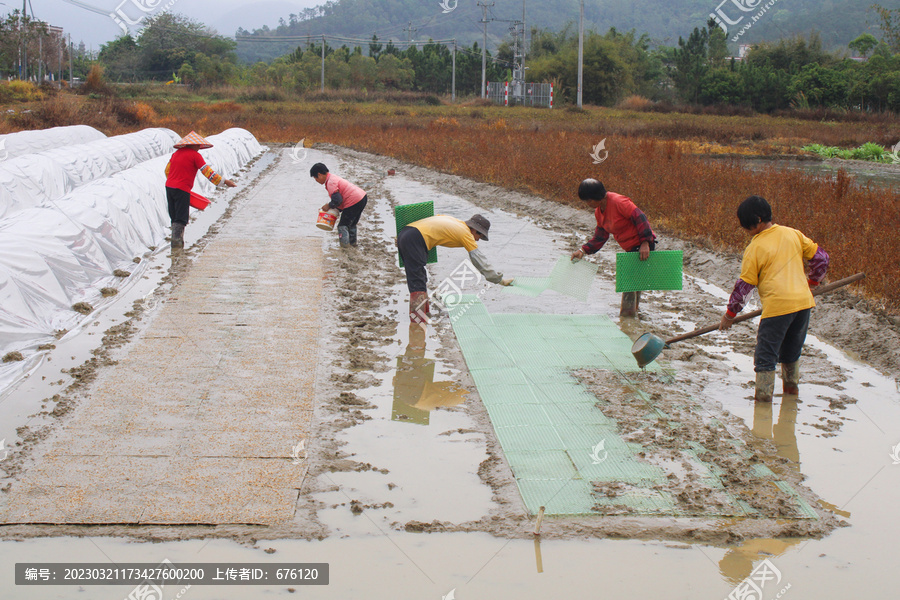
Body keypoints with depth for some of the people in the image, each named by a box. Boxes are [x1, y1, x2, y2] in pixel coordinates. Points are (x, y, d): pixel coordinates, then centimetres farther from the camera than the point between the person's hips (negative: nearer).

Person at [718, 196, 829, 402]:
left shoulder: (755, 248, -6)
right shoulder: (793, 234, 7)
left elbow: (744, 284, -2)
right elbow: (821, 257, 12)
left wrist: (730, 314, 8)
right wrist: (812, 281, 28)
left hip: (777, 306, -6)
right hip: (803, 301, 6)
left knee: (766, 354, 3)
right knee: (792, 350, 24)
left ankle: (764, 394, -1)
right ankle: (792, 386, 36)